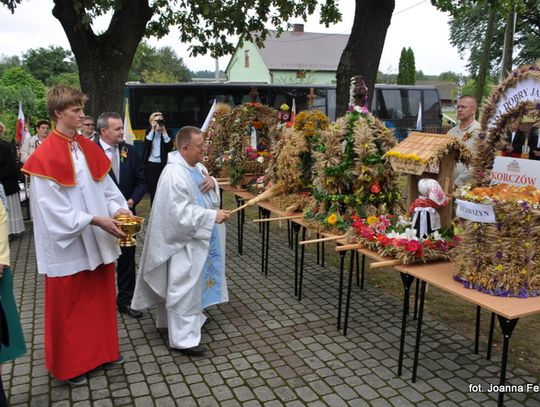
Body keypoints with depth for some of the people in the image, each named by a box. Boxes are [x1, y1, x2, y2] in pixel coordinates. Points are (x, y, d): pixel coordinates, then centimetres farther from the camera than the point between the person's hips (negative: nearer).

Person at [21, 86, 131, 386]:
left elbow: (105, 186, 8)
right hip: (68, 244, -6)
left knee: (101, 298, 17)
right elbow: (53, 207, -19)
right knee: (69, 306, 9)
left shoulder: (88, 148, 6)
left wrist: (119, 209, -9)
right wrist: (95, 219, -22)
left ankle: (102, 349, 37)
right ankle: (70, 365, 28)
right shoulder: (45, 156, -15)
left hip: (98, 242, 6)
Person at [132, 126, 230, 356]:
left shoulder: (196, 166, 4)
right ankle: (183, 338, 7)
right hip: (184, 239, -10)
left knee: (194, 282, 22)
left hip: (198, 236, 10)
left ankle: (192, 317, 40)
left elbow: (204, 194, 18)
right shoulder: (174, 174, -24)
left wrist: (212, 181, -5)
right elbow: (181, 212, -28)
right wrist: (212, 216, -27)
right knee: (183, 287, -2)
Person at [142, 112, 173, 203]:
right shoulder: (149, 131, 6)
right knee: (152, 189, 5)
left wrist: (164, 131, -13)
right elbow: (146, 145, -11)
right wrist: (152, 130, -12)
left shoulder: (167, 132, 2)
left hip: (163, 165, -1)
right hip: (150, 165, 1)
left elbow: (170, 147, -11)